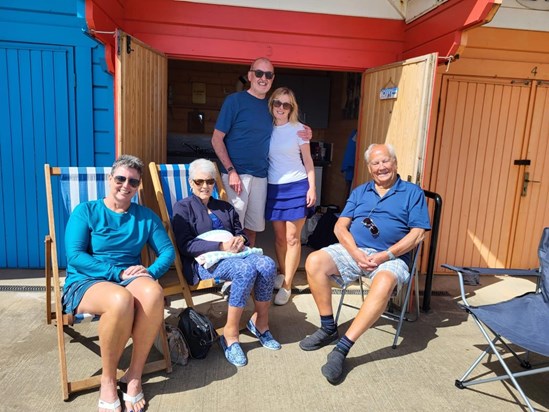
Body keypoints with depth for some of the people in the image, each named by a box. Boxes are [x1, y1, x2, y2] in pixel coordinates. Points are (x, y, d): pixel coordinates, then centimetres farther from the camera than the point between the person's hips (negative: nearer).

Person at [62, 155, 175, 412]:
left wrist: (150, 272, -13)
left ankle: (134, 376, -17)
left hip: (129, 279, 3)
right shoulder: (86, 211, 3)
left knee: (153, 293, -35)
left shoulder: (145, 216, 12)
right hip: (86, 282, -2)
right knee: (121, 299, -38)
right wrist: (118, 272, -17)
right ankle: (108, 380, -14)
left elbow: (168, 251, 8)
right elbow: (74, 256, -8)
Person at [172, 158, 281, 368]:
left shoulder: (225, 207, 24)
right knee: (246, 269, -35)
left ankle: (260, 321, -8)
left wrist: (240, 239, -7)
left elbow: (241, 233, 20)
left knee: (267, 264, -27)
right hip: (205, 261, -5)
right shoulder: (183, 207, 7)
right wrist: (221, 246, -16)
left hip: (234, 255, 5)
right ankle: (230, 335, -23)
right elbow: (186, 246, -5)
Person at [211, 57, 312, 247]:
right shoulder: (235, 100, -5)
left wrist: (303, 135, 3)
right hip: (236, 174, -5)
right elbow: (217, 139, -7)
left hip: (261, 176, 5)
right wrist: (231, 171, -16)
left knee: (253, 226, 14)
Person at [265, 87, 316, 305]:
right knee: (279, 236, 10)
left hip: (296, 186, -3)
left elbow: (308, 160, 2)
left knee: (292, 238, -1)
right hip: (273, 187, 3)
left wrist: (312, 187, -6)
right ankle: (281, 275, 26)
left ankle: (286, 285, 6)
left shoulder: (298, 129, -1)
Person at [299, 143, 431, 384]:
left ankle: (341, 349, -32)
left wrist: (386, 255, -14)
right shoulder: (359, 192, 18)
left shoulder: (413, 193, 9)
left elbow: (417, 233, -2)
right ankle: (328, 329, -7)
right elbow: (340, 227, 8)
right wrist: (356, 253, -11)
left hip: (391, 257, -3)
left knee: (384, 283, -38)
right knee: (314, 262, -22)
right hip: (353, 250, 4)